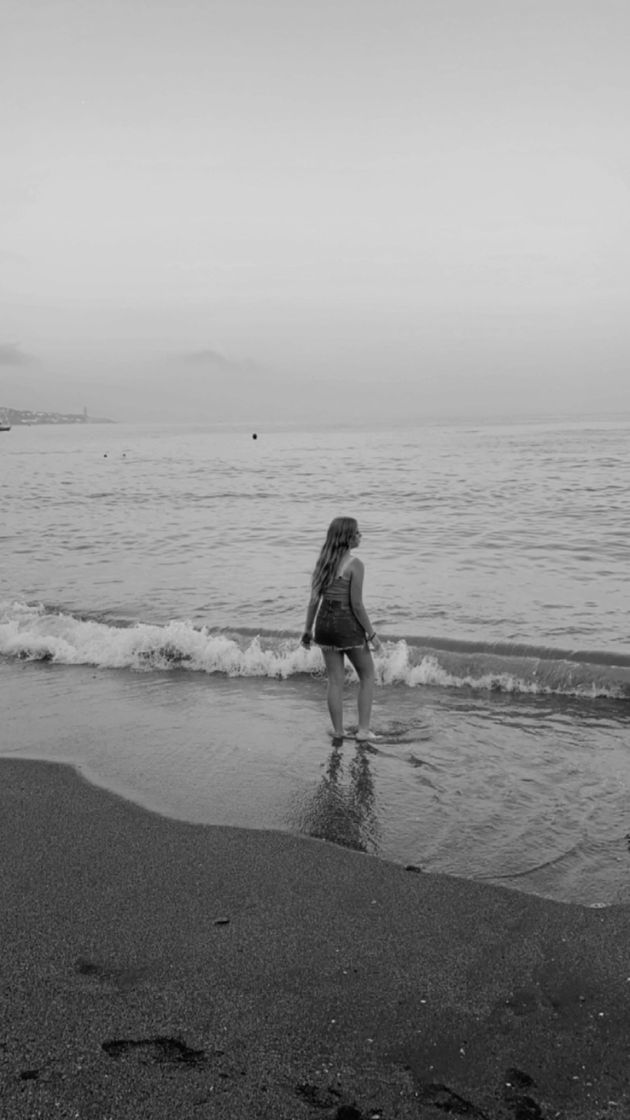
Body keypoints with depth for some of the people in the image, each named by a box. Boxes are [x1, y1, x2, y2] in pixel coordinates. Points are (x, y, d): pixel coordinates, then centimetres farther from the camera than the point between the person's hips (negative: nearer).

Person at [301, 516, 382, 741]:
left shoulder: (323, 561, 4)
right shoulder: (355, 564, -15)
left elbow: (314, 599, 3)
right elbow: (356, 605, -16)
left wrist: (307, 630, 10)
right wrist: (372, 634, -9)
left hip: (324, 622, 6)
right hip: (347, 624, -5)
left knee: (335, 680, 14)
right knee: (367, 676, 13)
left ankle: (338, 731, 19)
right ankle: (363, 729, 11)